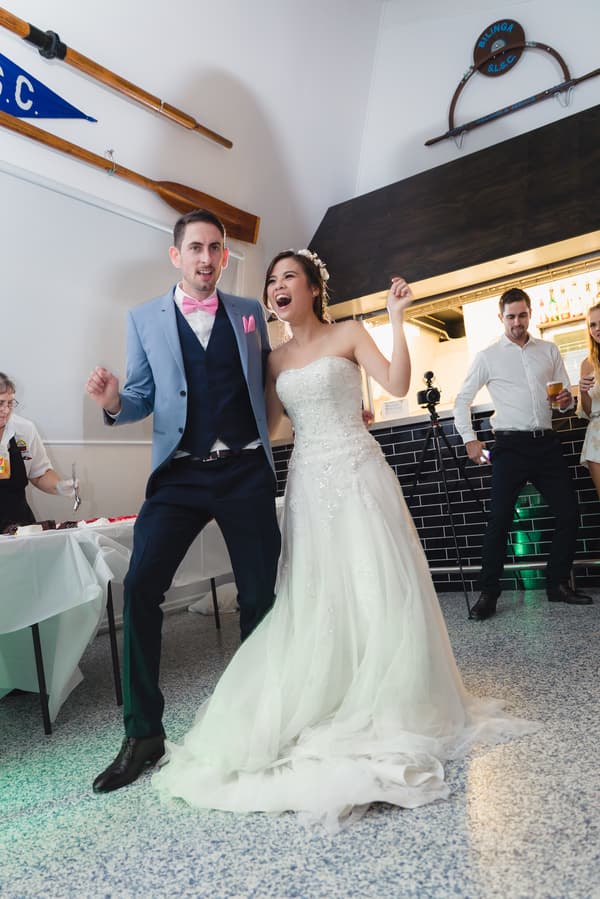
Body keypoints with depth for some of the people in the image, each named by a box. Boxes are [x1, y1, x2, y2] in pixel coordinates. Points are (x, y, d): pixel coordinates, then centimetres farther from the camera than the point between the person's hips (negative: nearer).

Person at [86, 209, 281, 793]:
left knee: (259, 594, 5)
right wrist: (114, 402, -13)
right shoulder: (144, 319, 9)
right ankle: (143, 733, 4)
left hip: (247, 471, 1)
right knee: (139, 585, -13)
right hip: (180, 474, 0)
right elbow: (143, 400, 8)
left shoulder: (250, 313, 11)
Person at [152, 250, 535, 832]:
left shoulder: (348, 335, 4)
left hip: (358, 473, -3)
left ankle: (391, 710, 15)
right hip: (307, 482, 4)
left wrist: (397, 321, -14)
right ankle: (329, 710, 19)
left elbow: (397, 385, -8)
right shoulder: (275, 360, 14)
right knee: (314, 598, 3)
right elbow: (265, 426, 10)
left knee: (378, 588, -3)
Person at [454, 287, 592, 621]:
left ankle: (558, 584, 20)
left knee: (569, 514, 3)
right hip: (511, 446, -4)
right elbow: (462, 400, 8)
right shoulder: (487, 356, 4)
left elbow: (566, 395, 15)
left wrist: (568, 399, -9)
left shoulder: (549, 350, 12)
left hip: (547, 443, 4)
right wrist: (470, 439, -1)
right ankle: (489, 593, 3)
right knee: (500, 520, -6)